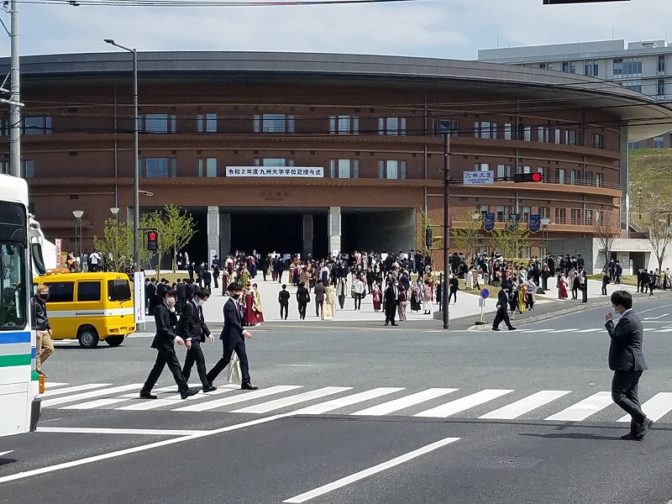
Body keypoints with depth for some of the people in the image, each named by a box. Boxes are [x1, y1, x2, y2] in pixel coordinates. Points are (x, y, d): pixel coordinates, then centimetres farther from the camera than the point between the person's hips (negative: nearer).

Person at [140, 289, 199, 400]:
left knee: (158, 367, 11)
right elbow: (162, 328, -19)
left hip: (166, 342, 10)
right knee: (175, 366, -9)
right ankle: (184, 391, -9)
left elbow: (174, 322, 8)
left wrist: (172, 309, -3)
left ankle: (145, 391, 15)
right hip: (164, 342, -10)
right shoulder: (160, 308, -13)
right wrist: (175, 337, -22)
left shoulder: (167, 309, 16)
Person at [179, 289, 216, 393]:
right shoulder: (189, 306, -14)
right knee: (200, 360, -11)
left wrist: (208, 333, 9)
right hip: (191, 337, -10)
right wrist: (187, 339, -21)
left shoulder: (199, 307, 15)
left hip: (196, 337, 10)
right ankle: (206, 385, -11)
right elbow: (185, 323, -17)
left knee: (189, 362, 12)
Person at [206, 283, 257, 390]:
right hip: (230, 336, -8)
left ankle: (246, 382, 0)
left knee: (243, 358, 1)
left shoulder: (237, 304, 13)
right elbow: (233, 321, -27)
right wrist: (243, 331, -32)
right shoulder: (228, 305, -16)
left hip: (238, 336, 8)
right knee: (226, 359, -1)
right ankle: (209, 379, 12)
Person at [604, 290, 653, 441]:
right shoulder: (632, 318, 17)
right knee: (632, 397, 10)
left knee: (618, 396, -6)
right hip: (633, 365, 11)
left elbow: (616, 336, -16)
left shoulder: (628, 320, -17)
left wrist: (609, 322, -5)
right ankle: (637, 431, 9)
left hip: (627, 365, -11)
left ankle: (643, 420, -9)